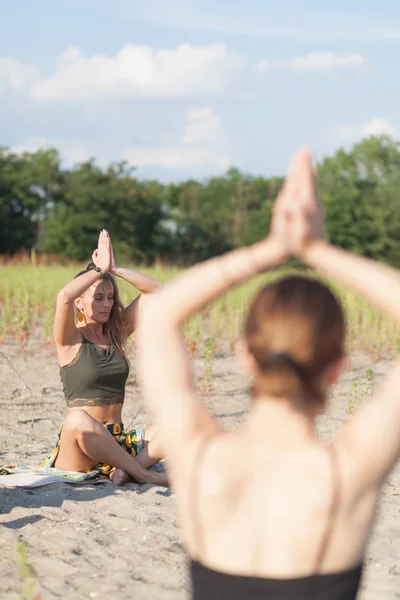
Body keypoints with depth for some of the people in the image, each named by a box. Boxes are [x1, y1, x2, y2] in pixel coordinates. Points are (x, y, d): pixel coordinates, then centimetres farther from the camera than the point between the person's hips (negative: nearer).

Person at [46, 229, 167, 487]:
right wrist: (100, 269, -11)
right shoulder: (70, 339, -2)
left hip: (117, 441, 5)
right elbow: (64, 296, -24)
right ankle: (144, 474, -30)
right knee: (78, 420, -41)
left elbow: (155, 290, 11)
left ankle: (125, 469, -32)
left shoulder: (117, 334, 12)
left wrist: (115, 269, 0)